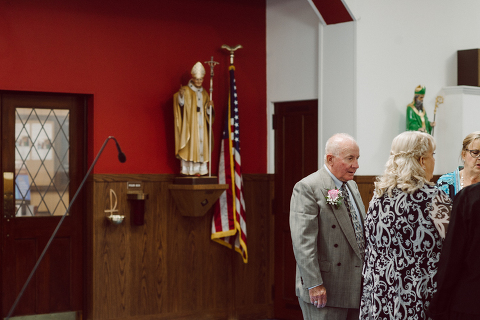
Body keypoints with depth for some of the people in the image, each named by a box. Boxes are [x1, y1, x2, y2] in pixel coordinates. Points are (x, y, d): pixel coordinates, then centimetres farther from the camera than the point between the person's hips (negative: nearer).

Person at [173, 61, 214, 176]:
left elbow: (207, 113, 16)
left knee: (201, 145, 2)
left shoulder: (204, 93, 15)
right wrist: (181, 95, -41)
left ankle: (198, 169, 4)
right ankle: (188, 169, -7)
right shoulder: (186, 90, -2)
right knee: (190, 144, -9)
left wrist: (209, 107, -5)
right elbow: (181, 103, -21)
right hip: (189, 124, -5)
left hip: (201, 125, 5)